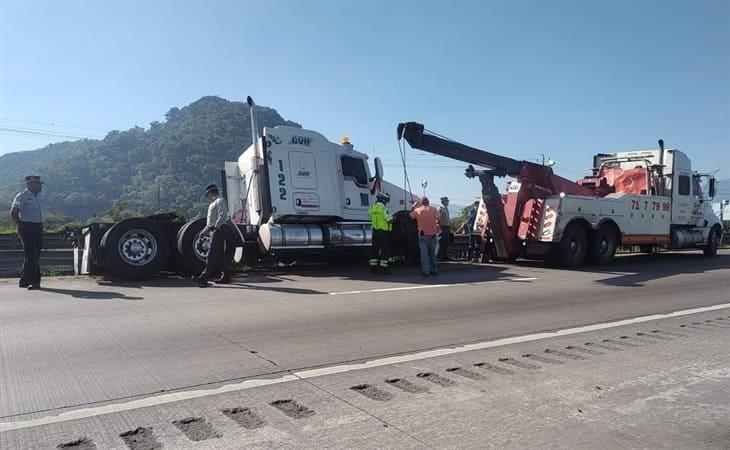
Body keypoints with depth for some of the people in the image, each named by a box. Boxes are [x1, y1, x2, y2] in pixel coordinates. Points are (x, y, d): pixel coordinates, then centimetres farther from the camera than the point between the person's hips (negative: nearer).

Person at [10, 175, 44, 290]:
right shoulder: (22, 197, -7)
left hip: (38, 229, 8)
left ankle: (24, 281, 20)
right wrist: (21, 227, -8)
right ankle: (34, 281, -9)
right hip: (27, 229, -8)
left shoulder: (38, 197, 16)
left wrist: (41, 228, 14)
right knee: (30, 256, -10)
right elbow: (13, 214, -9)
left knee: (35, 256, 10)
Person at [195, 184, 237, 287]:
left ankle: (205, 277, -15)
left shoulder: (220, 201, -7)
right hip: (215, 231, 10)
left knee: (212, 254, -12)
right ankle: (225, 277, 16)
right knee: (220, 255, 11)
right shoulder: (214, 203, 24)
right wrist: (206, 229, 25)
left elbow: (222, 215, -22)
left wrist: (215, 227, -25)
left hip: (219, 230, -10)